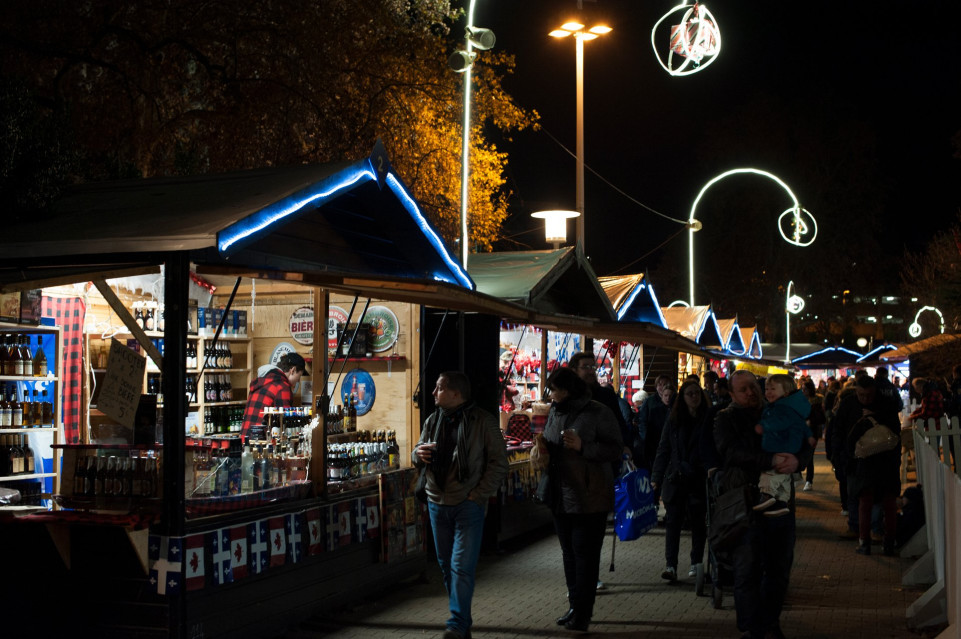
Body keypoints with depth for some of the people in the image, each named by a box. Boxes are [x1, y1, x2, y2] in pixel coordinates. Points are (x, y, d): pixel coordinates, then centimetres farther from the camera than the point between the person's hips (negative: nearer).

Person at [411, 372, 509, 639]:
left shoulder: (483, 421, -7)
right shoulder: (433, 420, 8)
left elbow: (499, 463, -7)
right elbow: (418, 452, 17)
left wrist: (477, 495, -13)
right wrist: (418, 453, -8)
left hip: (469, 505, -6)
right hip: (437, 504, 6)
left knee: (462, 566, -10)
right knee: (446, 565, 12)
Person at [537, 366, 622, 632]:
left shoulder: (598, 413, -12)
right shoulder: (555, 412, 10)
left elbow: (616, 449, -14)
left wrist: (582, 446, -24)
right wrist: (542, 447, 0)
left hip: (589, 498, -7)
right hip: (560, 497, 7)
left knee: (586, 555, -2)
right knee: (569, 553, 15)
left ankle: (583, 612, 4)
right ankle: (574, 606, 26)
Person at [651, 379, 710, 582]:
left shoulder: (710, 419, -1)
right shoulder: (674, 419, 6)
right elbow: (664, 449, 7)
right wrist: (657, 477, 3)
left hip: (699, 479, -1)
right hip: (675, 478, 2)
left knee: (698, 521, 8)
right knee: (673, 521, -2)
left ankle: (696, 563, 21)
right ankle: (671, 565, -1)